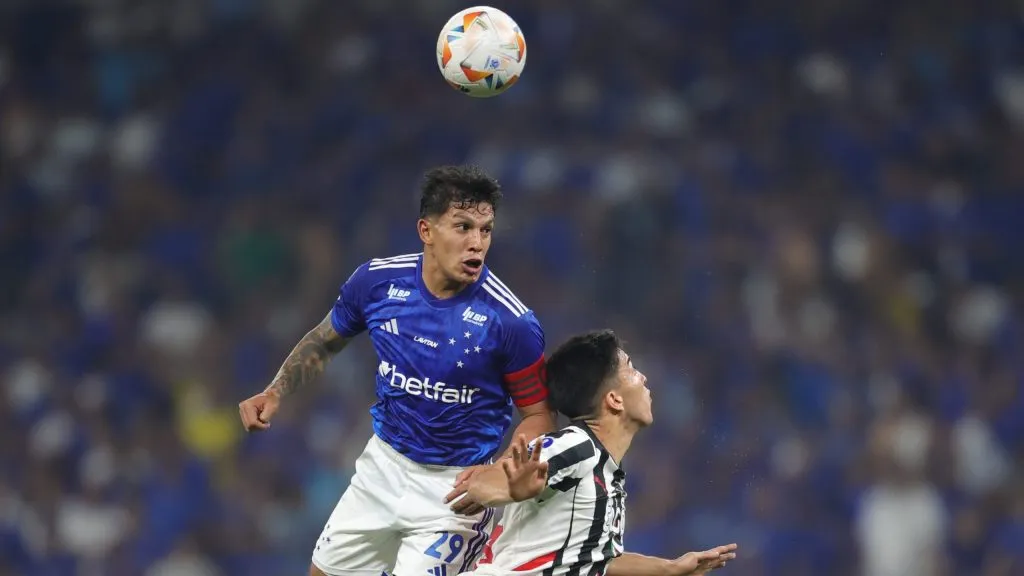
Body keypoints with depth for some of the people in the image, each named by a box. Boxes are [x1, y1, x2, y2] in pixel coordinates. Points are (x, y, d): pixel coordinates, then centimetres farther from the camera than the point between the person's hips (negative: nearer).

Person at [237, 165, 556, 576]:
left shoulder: (511, 322, -23)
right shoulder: (378, 281, -10)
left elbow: (538, 415, -11)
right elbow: (324, 341, 10)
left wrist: (496, 474, -27)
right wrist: (275, 393, -3)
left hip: (456, 483, -5)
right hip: (383, 463, 5)